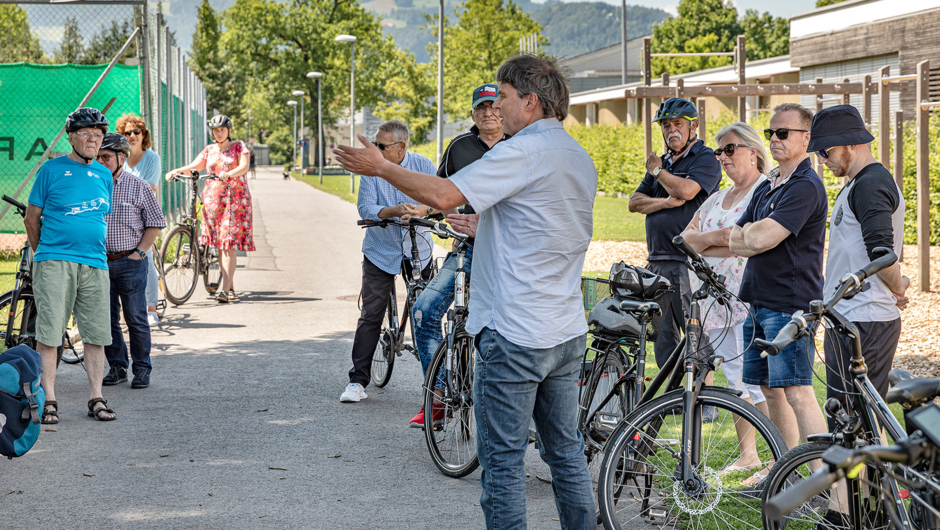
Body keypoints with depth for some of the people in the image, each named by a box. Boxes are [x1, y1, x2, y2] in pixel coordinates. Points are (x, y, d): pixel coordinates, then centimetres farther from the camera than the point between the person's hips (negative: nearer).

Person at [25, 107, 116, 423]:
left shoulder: (103, 175, 15)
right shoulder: (52, 169, 2)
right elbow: (31, 217, 6)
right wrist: (43, 254, 10)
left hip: (95, 265, 4)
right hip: (54, 263, -4)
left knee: (96, 335, 4)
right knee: (48, 333, -6)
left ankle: (96, 399, 10)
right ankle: (48, 400, -1)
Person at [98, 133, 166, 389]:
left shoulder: (139, 187, -1)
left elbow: (155, 223, 3)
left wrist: (139, 252, -6)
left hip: (130, 262, -3)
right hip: (100, 262, 3)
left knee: (136, 318, -3)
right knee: (107, 318, 6)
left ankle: (142, 369, 6)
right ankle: (117, 367, 16)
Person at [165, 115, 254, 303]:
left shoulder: (239, 146, 4)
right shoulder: (209, 150, 15)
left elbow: (244, 167, -10)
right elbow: (194, 167, 8)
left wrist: (229, 174, -29)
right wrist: (176, 171, -9)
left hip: (235, 199, -4)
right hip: (213, 200, 4)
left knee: (229, 244, -13)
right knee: (219, 245, 3)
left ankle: (224, 288, -20)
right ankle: (230, 288, 10)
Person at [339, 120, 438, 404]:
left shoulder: (423, 166, -4)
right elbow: (366, 209, -15)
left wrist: (419, 210, -32)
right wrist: (394, 211, -33)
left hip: (418, 251, 1)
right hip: (381, 251, -1)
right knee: (370, 315, -4)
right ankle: (358, 381, -1)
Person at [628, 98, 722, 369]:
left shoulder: (705, 159, -2)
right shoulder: (663, 162, 21)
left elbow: (686, 190, -20)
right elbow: (634, 202, 12)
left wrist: (657, 171, -2)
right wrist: (665, 202, -7)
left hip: (688, 263, -8)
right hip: (657, 262, 8)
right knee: (662, 336, 9)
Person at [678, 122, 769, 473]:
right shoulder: (717, 199, 21)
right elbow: (686, 238, 13)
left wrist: (703, 245, -9)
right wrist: (712, 237, -9)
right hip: (717, 300, 8)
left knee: (757, 381, -12)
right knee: (734, 380, 12)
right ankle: (747, 455, 20)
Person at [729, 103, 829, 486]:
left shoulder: (806, 187, -13)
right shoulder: (766, 188, 17)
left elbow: (760, 239, -22)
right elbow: (735, 241, 13)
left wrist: (750, 232, -1)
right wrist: (757, 236, -6)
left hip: (790, 303, -9)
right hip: (759, 302, 9)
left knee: (796, 392, -13)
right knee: (770, 389, 15)